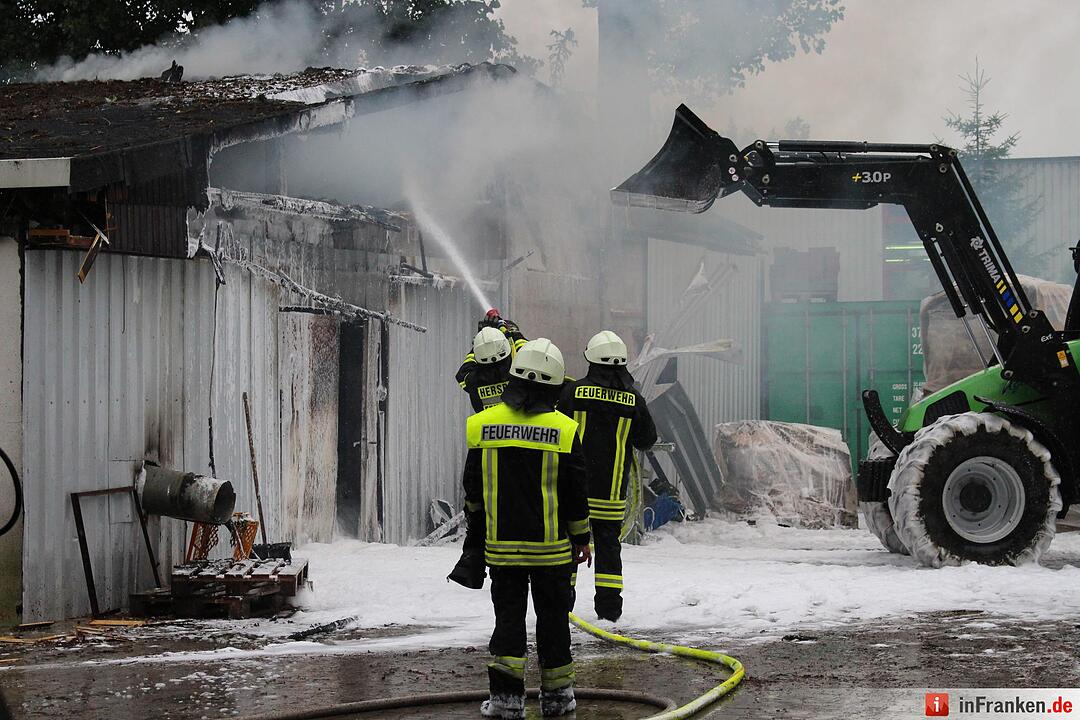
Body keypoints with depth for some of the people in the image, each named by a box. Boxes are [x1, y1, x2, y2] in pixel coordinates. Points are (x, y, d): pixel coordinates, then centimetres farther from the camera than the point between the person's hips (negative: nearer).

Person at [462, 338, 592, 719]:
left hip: (501, 545, 1)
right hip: (551, 545, -1)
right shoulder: (564, 430, -9)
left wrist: (482, 519, 27)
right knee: (552, 616, 10)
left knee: (508, 614, 8)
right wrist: (582, 539, 9)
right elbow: (575, 495, -4)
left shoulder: (483, 424, -3)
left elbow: (473, 489, 6)